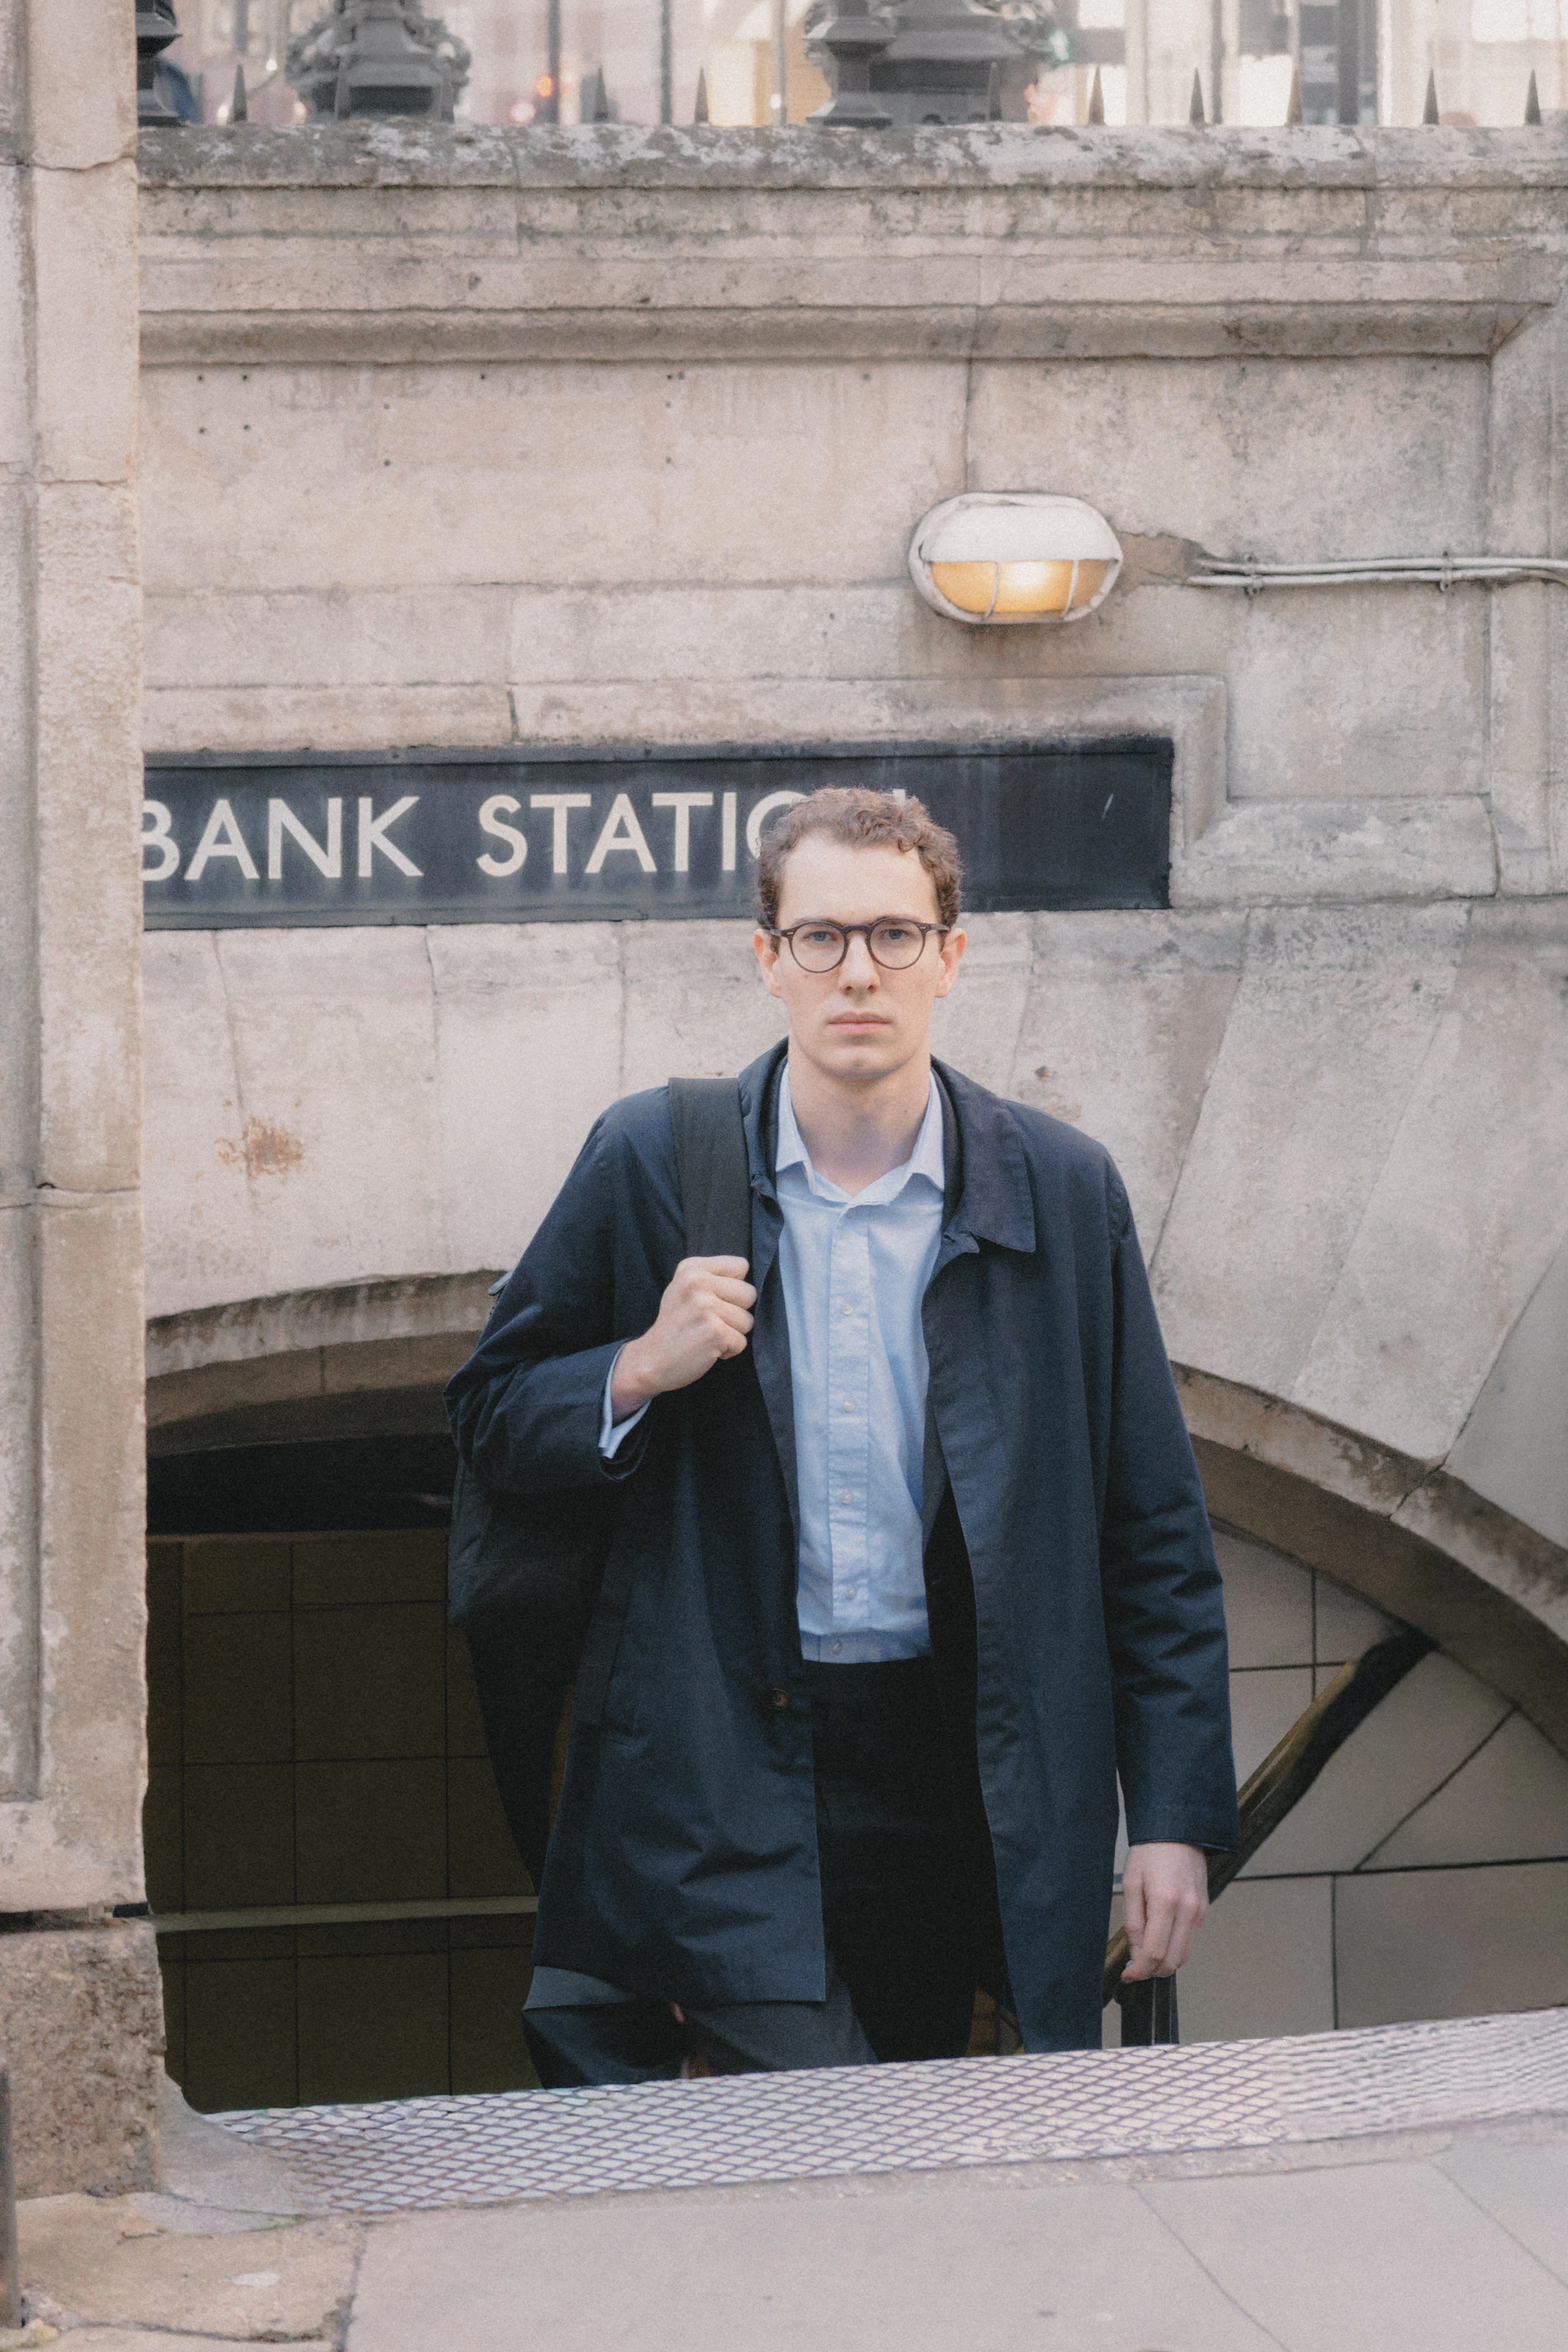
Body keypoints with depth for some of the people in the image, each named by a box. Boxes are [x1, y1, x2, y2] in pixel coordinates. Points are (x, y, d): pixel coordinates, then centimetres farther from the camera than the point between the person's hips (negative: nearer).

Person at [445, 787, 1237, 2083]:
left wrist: (1175, 1817, -1)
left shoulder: (1064, 1190, 3)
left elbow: (1155, 1534, 5)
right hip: (717, 1776, -2)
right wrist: (643, 1369, -11)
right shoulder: (652, 1163, 1)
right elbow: (490, 1415, 10)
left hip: (956, 1775, 2)